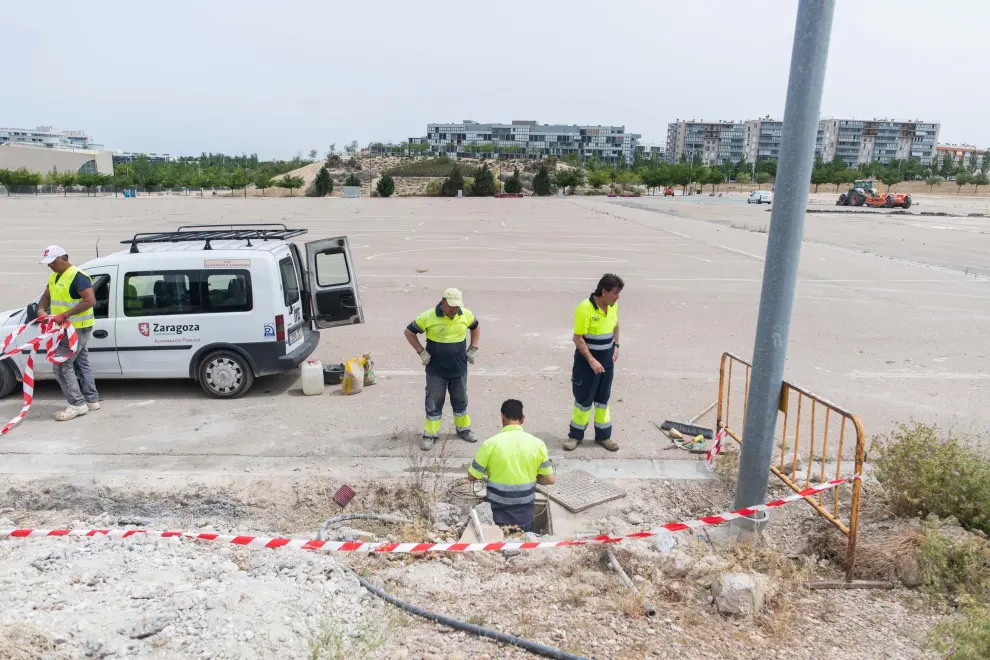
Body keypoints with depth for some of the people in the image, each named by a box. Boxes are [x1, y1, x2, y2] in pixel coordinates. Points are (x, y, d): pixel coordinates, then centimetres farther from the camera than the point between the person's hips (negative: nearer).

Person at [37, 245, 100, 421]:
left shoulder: (77, 277, -20)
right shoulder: (55, 277, 11)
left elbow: (90, 300, -28)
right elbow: (46, 296, 22)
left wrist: (65, 315, -30)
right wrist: (41, 310, 0)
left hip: (78, 328, -10)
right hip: (69, 328, 10)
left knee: (61, 365, -9)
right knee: (81, 364, 16)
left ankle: (77, 405, -3)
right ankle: (92, 400, 25)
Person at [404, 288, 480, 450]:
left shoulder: (466, 315, -6)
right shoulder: (429, 317, -16)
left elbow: (476, 328, 15)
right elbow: (409, 332, -6)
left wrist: (473, 349, 5)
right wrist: (421, 352, -11)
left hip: (459, 368, 3)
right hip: (436, 370, -3)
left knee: (460, 400, 18)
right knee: (433, 403, 7)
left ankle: (463, 429, 35)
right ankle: (430, 434, 18)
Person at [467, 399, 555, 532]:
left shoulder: (490, 443, -12)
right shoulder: (537, 443, -6)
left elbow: (472, 477, -3)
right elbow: (550, 480, 0)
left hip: (497, 512, -2)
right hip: (524, 513, 2)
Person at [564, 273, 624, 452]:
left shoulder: (613, 305, -2)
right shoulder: (585, 308, -23)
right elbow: (578, 338, -21)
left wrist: (616, 346, 8)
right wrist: (591, 360, -24)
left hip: (607, 360, 6)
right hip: (587, 361, -6)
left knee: (603, 398, 15)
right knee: (583, 399, 4)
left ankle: (603, 436, 25)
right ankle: (576, 435, 20)